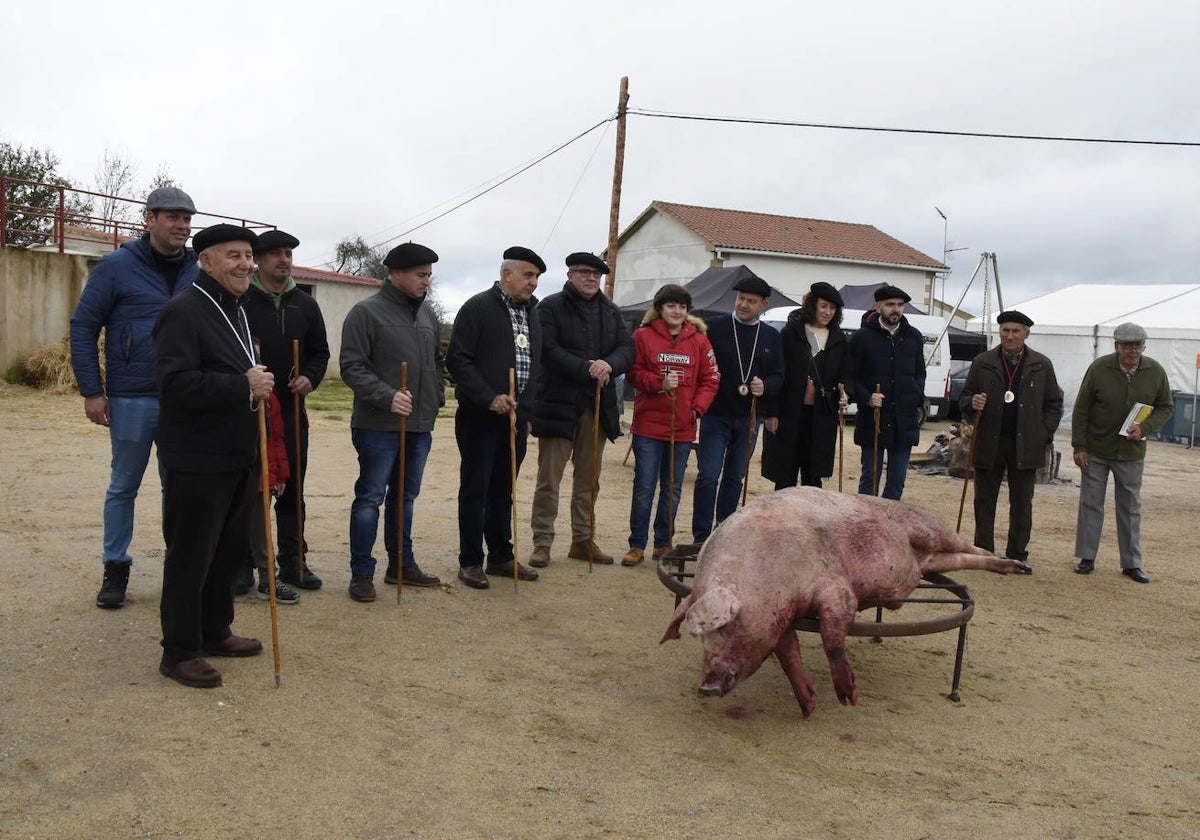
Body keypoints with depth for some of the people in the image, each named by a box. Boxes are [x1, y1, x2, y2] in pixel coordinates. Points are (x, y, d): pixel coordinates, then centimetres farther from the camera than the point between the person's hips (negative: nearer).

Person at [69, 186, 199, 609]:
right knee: (123, 487, 9)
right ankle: (115, 570, 21)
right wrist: (92, 392, -7)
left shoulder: (198, 271, 5)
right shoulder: (116, 266, -4)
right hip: (132, 399, -2)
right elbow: (83, 327, -2)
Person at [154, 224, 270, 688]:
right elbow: (175, 383, -26)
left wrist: (258, 384, 13)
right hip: (197, 462, -9)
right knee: (191, 556, 0)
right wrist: (243, 386, -25)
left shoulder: (236, 312, 16)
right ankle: (179, 651, 11)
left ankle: (214, 632, 31)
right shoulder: (184, 311, -15)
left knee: (230, 549, 17)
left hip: (239, 458, 9)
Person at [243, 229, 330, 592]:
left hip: (291, 411, 4)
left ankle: (292, 561, 19)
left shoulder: (305, 304, 10)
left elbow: (319, 351, 15)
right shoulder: (242, 301, -5)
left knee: (292, 490, 9)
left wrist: (310, 378, -3)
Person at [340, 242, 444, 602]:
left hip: (420, 425, 7)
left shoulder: (427, 315, 13)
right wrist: (387, 396, -25)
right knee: (370, 498, -1)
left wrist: (437, 397, 12)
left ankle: (401, 564, 27)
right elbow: (352, 367, -14)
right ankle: (362, 573, 9)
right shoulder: (366, 312, -9)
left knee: (405, 497, 16)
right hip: (379, 425, -7)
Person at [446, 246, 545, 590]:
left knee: (503, 490, 14)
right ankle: (470, 561, 9)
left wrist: (528, 411, 15)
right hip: (480, 416, -6)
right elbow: (457, 359, -14)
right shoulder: (478, 308, -8)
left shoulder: (530, 314, 15)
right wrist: (489, 398, -20)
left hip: (516, 419, 7)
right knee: (475, 490, 1)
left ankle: (501, 556, 23)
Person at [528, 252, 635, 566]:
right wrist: (586, 369, -21)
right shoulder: (551, 307, -3)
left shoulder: (611, 311, 14)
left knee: (589, 479, 12)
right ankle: (542, 543, 7)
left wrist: (609, 364, -17)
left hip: (598, 406, 6)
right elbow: (549, 349, -15)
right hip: (558, 403, -5)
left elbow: (627, 348, 5)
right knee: (549, 479, -1)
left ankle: (583, 540, 22)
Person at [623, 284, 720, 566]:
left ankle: (663, 543, 25)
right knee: (644, 487, 1)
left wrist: (698, 408, -8)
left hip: (683, 427, 3)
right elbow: (634, 373, -3)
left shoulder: (698, 340, 4)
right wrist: (659, 384, -19)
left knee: (673, 488, 12)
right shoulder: (643, 335, -3)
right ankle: (637, 545, 12)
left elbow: (710, 379, 5)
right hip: (648, 425, -3)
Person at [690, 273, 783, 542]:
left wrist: (765, 387, -9)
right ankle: (701, 537, 0)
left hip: (749, 418, 4)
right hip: (716, 416, -3)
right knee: (708, 475, -6)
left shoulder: (771, 336, 8)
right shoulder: (714, 327, -3)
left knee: (735, 477, 11)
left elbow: (778, 376, 11)